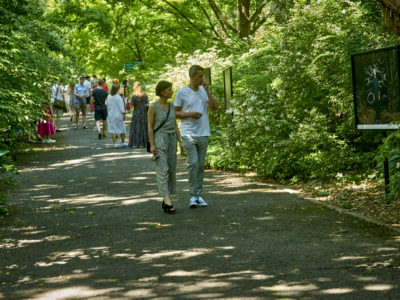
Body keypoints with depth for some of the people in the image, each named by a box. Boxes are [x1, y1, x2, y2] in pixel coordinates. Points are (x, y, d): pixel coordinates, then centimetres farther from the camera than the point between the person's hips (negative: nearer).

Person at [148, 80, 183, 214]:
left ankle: (165, 200, 15)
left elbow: (175, 125, 12)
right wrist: (152, 145, -14)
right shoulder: (153, 106, -9)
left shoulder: (171, 106, 9)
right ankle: (168, 203, -18)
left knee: (171, 170, 6)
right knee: (163, 170, -13)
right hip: (159, 139, -6)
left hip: (171, 140, 6)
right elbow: (150, 126, -8)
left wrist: (180, 141, 7)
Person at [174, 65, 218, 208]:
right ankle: (192, 196, -7)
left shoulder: (204, 91, 8)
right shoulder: (182, 93, -3)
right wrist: (190, 114, -14)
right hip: (189, 134, -4)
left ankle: (199, 195, 13)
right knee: (193, 163, -14)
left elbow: (215, 106, -4)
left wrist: (207, 90, -10)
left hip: (203, 134, 4)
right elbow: (175, 113, 1)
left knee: (201, 165, 7)